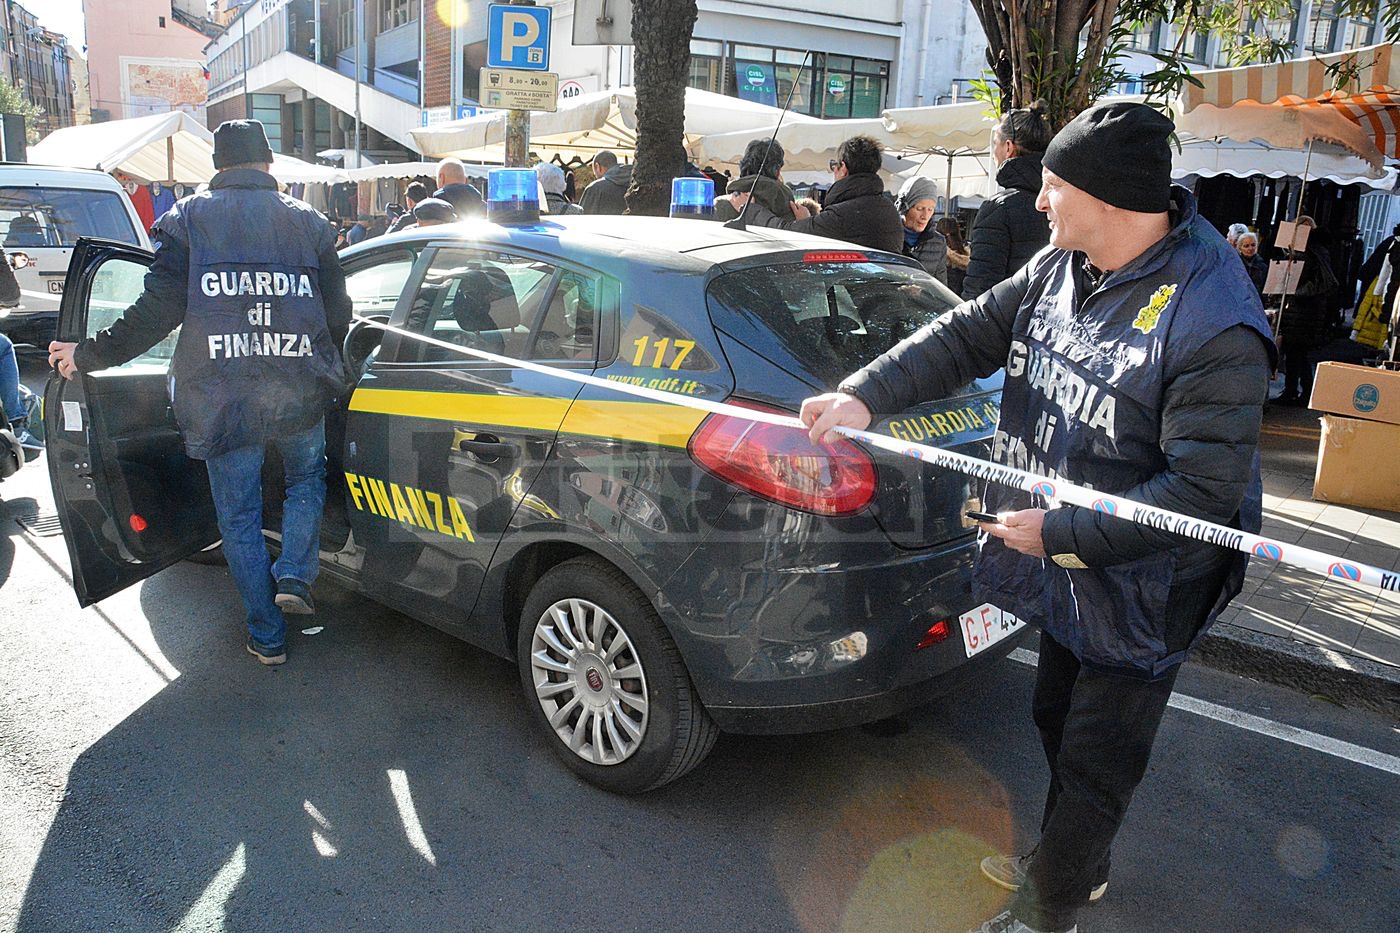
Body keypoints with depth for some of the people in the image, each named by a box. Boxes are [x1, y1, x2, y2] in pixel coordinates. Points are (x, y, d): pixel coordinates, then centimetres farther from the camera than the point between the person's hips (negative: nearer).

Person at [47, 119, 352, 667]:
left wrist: (89, 355, 6)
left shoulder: (188, 218, 3)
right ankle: (294, 575, 9)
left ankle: (267, 638, 18)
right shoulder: (308, 221, 8)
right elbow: (337, 316, 8)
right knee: (307, 479, 28)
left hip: (221, 399, -1)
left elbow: (159, 309, -5)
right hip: (300, 395, 1)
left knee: (239, 519, 11)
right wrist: (324, 366, 28)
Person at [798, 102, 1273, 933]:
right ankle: (1073, 865, 53)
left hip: (1141, 592, -8)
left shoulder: (1214, 323, -29)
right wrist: (865, 395, -11)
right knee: (1059, 720, 27)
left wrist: (1058, 534, -26)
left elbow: (1204, 491, -29)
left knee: (1095, 766, 10)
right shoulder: (1062, 266, -4)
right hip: (1066, 573, 9)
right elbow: (968, 335, 1)